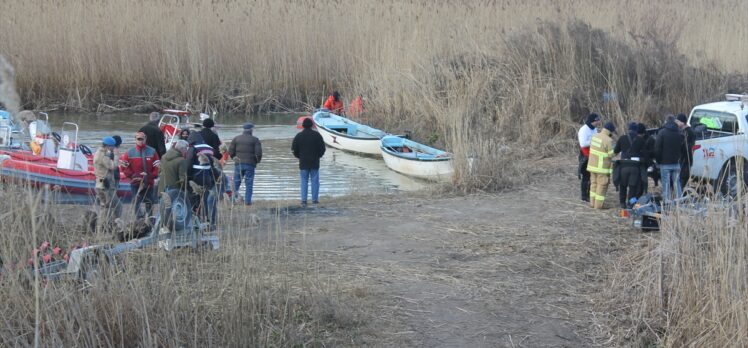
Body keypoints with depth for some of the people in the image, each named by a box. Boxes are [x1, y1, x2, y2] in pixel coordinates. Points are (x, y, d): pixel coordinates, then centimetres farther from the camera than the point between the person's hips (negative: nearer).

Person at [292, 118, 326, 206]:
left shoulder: (298, 136, -1)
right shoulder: (317, 135, -4)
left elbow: (294, 150, 2)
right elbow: (322, 148, -2)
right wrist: (319, 156, 15)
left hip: (303, 162, 1)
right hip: (314, 162, -1)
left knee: (304, 181, 5)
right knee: (315, 181, 5)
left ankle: (303, 200, -1)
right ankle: (314, 199, 4)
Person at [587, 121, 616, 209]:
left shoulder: (595, 136, 4)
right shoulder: (608, 140, -20)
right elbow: (611, 155, -17)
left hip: (592, 165, 8)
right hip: (602, 167, -7)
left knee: (594, 183, 18)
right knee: (602, 185, 2)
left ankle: (592, 202, 26)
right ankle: (598, 204, 5)